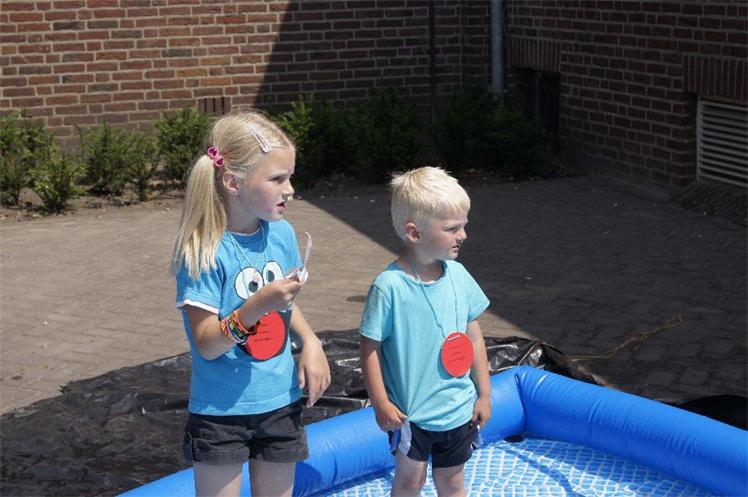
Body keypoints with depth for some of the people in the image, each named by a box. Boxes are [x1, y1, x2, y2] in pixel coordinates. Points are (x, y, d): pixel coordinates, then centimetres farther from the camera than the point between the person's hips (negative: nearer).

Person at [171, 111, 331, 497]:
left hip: (280, 403, 5)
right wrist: (255, 306, -34)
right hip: (221, 410, -5)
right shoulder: (204, 251, -20)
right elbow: (206, 344, -20)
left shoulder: (281, 233, -2)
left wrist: (310, 342, -3)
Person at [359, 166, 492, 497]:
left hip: (458, 408, 4)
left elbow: (474, 336, 5)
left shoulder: (458, 276, -5)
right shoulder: (389, 286, -20)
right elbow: (370, 347, -13)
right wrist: (381, 404, -12)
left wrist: (484, 394, 8)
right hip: (409, 411, -4)